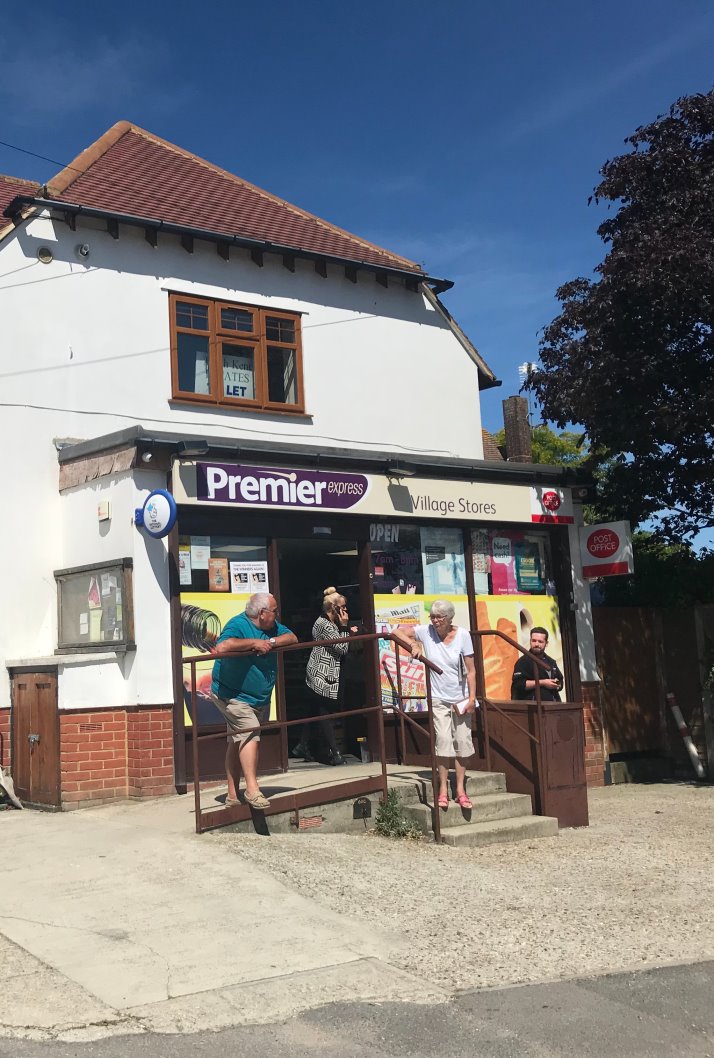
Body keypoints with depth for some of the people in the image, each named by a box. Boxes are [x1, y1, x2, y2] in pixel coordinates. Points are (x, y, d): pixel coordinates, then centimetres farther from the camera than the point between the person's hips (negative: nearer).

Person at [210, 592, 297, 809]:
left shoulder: (272, 627, 7)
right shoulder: (238, 625, -20)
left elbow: (292, 638, 1)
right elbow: (222, 647, -37)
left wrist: (271, 642, -17)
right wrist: (254, 642, -30)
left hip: (260, 698, 9)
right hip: (233, 696, -9)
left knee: (238, 742, 14)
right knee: (250, 734, -22)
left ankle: (233, 795, 19)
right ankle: (252, 790, -21)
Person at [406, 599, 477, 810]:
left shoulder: (462, 635, -8)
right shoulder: (426, 631, -8)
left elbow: (471, 670, -6)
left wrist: (472, 698, -9)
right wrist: (413, 644, -20)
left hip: (460, 698, 1)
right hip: (438, 698, -1)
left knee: (462, 741, 3)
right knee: (443, 740, -11)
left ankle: (460, 789, 12)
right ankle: (443, 789, -3)